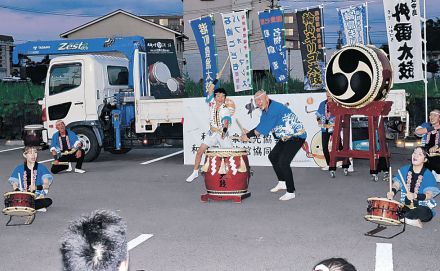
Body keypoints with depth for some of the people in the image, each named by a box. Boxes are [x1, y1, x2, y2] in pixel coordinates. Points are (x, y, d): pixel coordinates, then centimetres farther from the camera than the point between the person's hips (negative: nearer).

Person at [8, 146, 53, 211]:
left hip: (38, 198, 0)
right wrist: (19, 192, -19)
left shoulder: (41, 168, 4)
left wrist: (36, 187, -26)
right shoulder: (19, 169, 7)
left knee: (48, 201, -31)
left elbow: (46, 185, -6)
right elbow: (14, 186, 4)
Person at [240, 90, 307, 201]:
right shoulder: (265, 110, 7)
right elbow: (262, 127, 8)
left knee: (283, 162, -18)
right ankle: (282, 182, 32)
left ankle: (291, 192, -7)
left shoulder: (275, 108, -24)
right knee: (273, 156, 19)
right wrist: (249, 133, -8)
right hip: (285, 137, 11)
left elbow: (263, 128, -26)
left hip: (296, 136, -11)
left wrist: (248, 135, -19)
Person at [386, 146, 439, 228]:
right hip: (405, 206, 5)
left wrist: (415, 196, -34)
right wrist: (392, 192, -22)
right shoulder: (404, 170, 2)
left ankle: (403, 217, -13)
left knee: (424, 212, -39)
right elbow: (396, 184, 2)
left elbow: (429, 195, -15)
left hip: (422, 207, -4)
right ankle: (413, 219, -15)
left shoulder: (428, 175, -10)